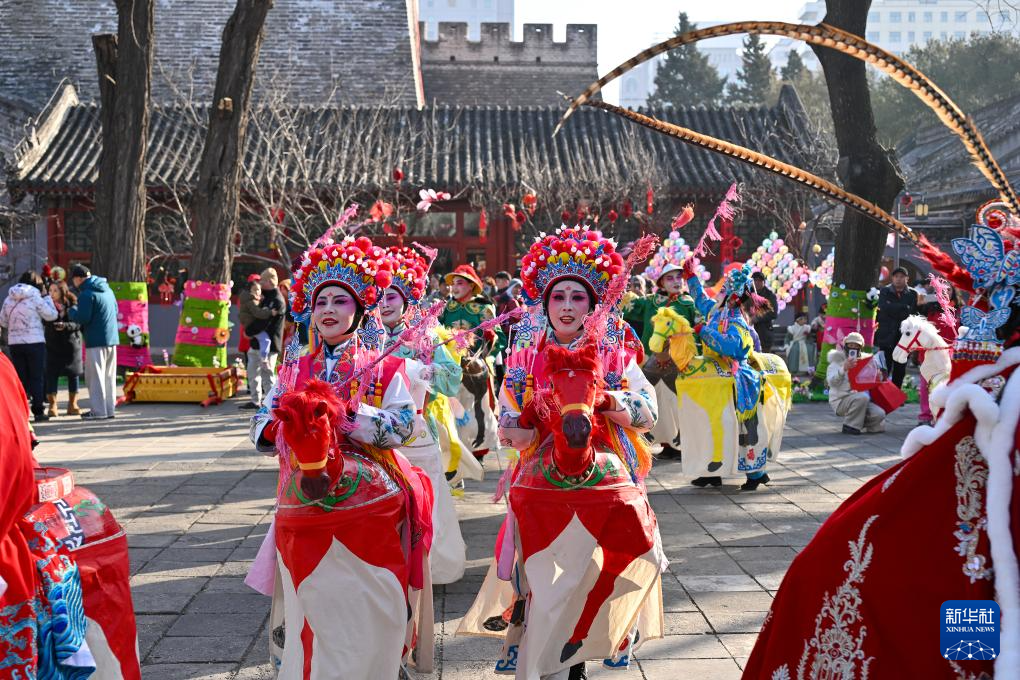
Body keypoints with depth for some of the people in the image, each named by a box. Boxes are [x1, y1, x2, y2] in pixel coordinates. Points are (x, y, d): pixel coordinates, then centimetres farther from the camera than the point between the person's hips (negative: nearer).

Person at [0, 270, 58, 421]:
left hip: (14, 343, 4)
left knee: (20, 378, 9)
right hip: (34, 342, -4)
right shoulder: (35, 297, -9)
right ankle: (38, 411, 2)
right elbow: (51, 315, -3)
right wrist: (46, 297, 6)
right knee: (37, 378, 3)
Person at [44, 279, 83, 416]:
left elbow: (78, 324, -10)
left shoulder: (73, 305, -4)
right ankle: (52, 406, 4)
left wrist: (65, 325, -26)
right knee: (51, 375, -4)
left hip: (71, 344, 0)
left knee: (73, 374, 7)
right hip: (52, 345, 0)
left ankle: (72, 405, 19)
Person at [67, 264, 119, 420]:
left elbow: (82, 318, -17)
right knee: (109, 376, 12)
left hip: (96, 341, -8)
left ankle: (98, 411, -3)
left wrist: (71, 311, 3)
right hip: (112, 339, 8)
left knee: (95, 376, -2)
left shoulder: (86, 294, -13)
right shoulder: (107, 289, 13)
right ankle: (109, 409, 15)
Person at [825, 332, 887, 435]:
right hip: (841, 400, -6)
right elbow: (831, 382, -20)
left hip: (859, 398, 6)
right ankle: (850, 426, -17)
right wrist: (844, 368, -33)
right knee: (862, 397, -35)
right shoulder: (837, 361, -5)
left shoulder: (863, 360, 15)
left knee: (879, 414, -17)